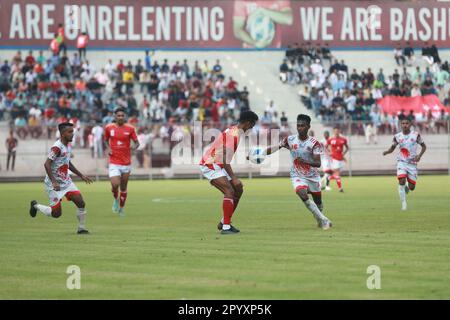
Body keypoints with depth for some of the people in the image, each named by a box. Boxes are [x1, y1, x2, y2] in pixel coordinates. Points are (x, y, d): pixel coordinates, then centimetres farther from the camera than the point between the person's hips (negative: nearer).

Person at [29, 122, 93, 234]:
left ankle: (81, 229, 6)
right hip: (55, 184, -8)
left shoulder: (68, 145, 7)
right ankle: (36, 206, 22)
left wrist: (81, 175, 21)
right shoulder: (57, 147, -21)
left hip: (66, 181, 8)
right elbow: (47, 164, -26)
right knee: (56, 213, -5)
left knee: (81, 203, -7)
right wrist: (54, 182, -32)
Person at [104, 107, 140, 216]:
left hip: (126, 163, 1)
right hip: (114, 163, -1)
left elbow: (137, 142, 1)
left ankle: (121, 208, 29)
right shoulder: (109, 128, 0)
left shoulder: (130, 129, -2)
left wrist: (134, 146, -22)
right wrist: (108, 148, -2)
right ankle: (116, 199, 14)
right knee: (115, 185, -18)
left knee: (123, 188, 9)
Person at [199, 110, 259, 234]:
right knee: (229, 191, -21)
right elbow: (225, 159, -25)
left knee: (238, 190, 11)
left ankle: (224, 222, 18)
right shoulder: (233, 134, -20)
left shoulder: (235, 132, 12)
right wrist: (233, 178, -26)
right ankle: (226, 227, -23)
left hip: (218, 166, 10)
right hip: (210, 166, -10)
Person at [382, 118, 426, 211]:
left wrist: (419, 156, -13)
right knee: (401, 181, -23)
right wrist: (386, 152, -12)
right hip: (402, 162, 0)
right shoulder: (397, 136, -2)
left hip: (412, 163, 0)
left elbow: (424, 146, 5)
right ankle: (404, 204, -13)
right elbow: (392, 148, 11)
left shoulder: (416, 135, -4)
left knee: (412, 187, 1)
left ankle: (406, 188, 40)